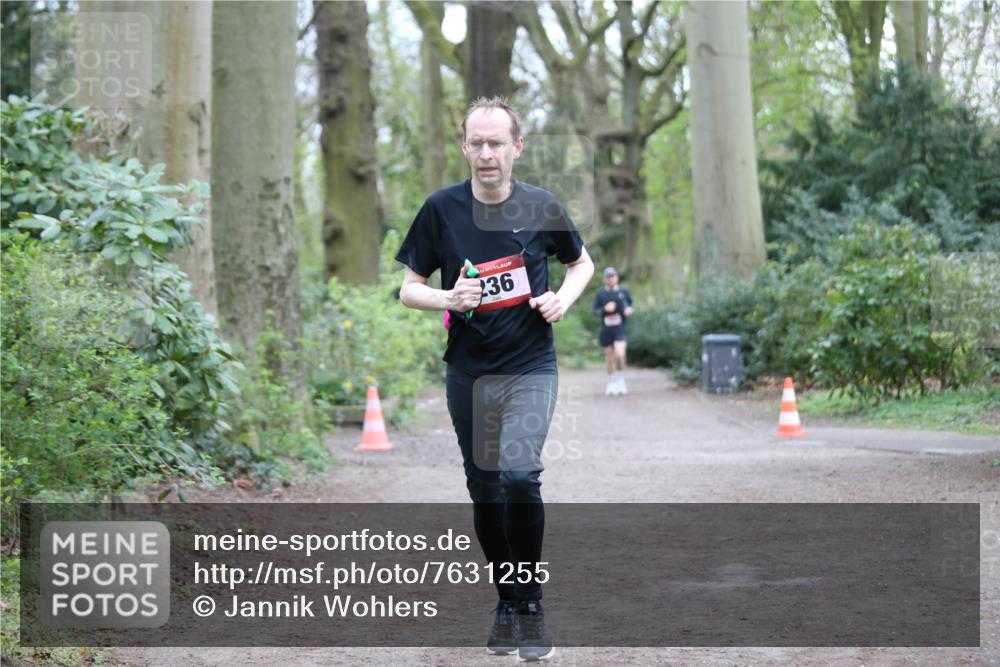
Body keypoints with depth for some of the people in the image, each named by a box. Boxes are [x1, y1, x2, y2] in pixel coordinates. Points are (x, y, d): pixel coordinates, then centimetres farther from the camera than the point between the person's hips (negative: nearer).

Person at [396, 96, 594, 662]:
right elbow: (409, 289, 3)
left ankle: (531, 605, -6)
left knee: (519, 475, -21)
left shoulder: (541, 208, -3)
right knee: (485, 493, 9)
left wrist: (564, 299, -5)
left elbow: (582, 262, 15)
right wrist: (447, 299, -17)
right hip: (468, 374, 2)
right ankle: (507, 604, 28)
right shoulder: (442, 209, -3)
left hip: (531, 368, -2)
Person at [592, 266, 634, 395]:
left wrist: (630, 310, -6)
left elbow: (630, 303, 16)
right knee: (609, 357, 9)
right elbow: (595, 310, 0)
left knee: (619, 355, -19)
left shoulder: (623, 291, 0)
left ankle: (621, 381, 3)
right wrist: (605, 309, -19)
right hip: (606, 329, 1)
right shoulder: (600, 293, -1)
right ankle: (611, 383, 28)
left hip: (620, 328, -1)